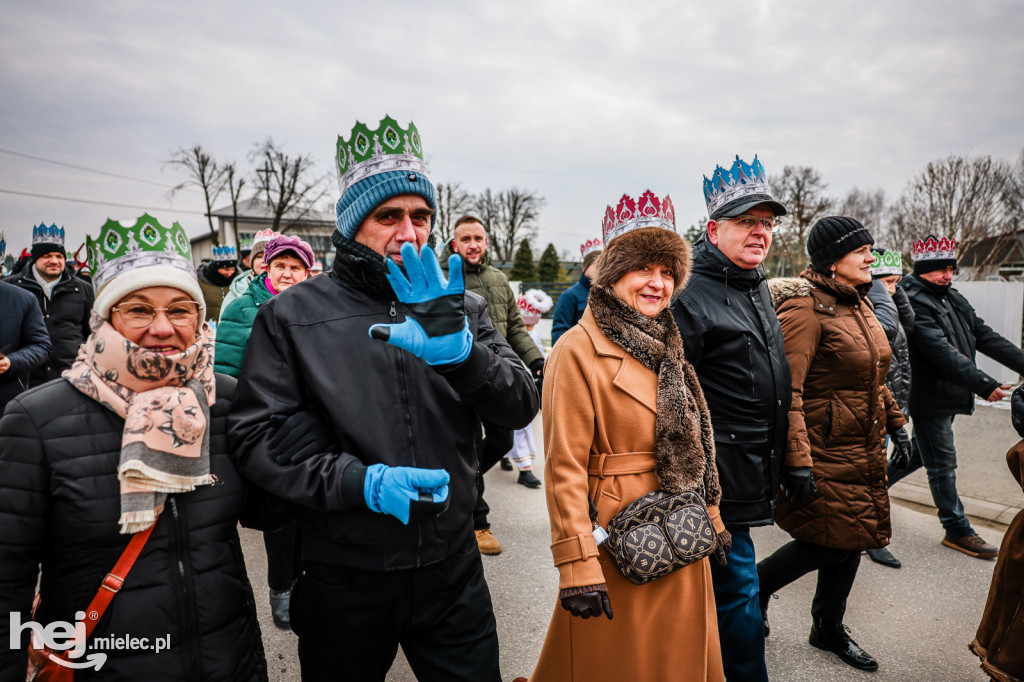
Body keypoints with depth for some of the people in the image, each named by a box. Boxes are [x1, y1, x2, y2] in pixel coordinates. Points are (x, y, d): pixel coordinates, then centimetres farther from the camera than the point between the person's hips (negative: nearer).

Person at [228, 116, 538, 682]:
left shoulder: (460, 308, 1)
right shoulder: (293, 316, -5)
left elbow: (522, 407, -8)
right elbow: (259, 437, -10)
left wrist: (459, 351, -26)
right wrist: (360, 482, -23)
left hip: (450, 567, 2)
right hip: (342, 577, -1)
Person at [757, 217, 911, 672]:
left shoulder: (858, 301, 11)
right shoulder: (806, 306, -19)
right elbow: (787, 391, -25)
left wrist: (895, 422, 22)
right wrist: (797, 460, -28)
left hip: (864, 450, 9)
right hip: (825, 450, -9)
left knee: (851, 540, 15)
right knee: (830, 542, -3)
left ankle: (829, 629, 34)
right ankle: (752, 588, 20)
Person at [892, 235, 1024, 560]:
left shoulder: (954, 298, 13)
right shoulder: (914, 303, -17)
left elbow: (985, 336, 10)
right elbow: (943, 352, -26)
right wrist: (984, 384, -31)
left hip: (950, 395, 9)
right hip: (930, 397, -9)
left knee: (924, 452, 19)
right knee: (943, 463, 2)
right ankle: (957, 530, 15)